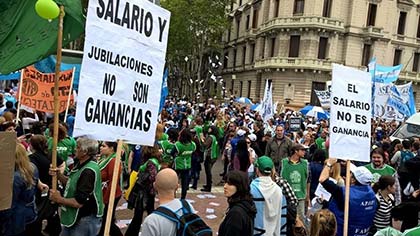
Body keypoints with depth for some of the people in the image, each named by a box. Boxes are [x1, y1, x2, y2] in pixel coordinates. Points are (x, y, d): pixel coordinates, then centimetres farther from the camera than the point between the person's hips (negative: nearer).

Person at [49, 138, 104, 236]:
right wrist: (58, 175, -3)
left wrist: (59, 199, -14)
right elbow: (72, 184, 13)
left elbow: (79, 202, -28)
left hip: (85, 220, -9)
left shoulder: (89, 171, -27)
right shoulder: (81, 165, 5)